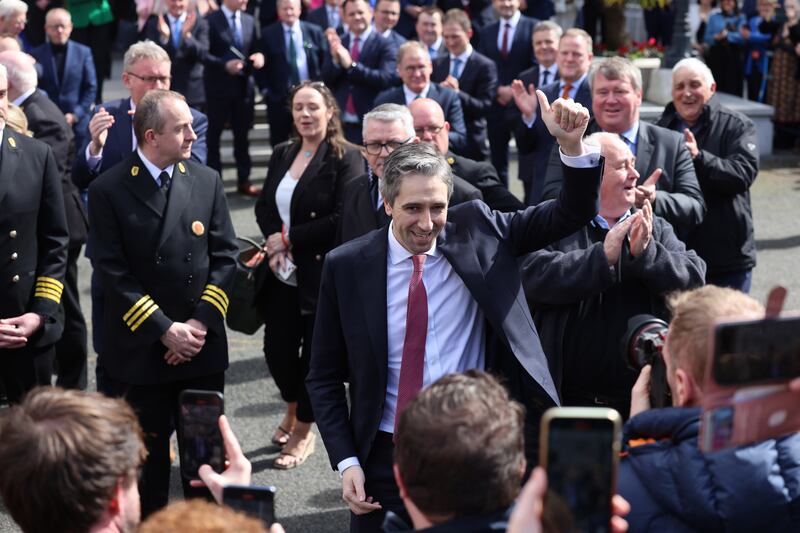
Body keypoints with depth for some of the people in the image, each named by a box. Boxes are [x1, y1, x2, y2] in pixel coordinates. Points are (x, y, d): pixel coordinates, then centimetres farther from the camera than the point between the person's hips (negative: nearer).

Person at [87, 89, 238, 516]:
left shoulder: (206, 181, 3)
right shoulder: (108, 190, -7)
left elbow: (224, 257, 2)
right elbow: (113, 272, -11)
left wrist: (200, 324, -9)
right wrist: (164, 330, -15)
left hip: (202, 347, 3)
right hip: (140, 348, -3)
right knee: (146, 453, 11)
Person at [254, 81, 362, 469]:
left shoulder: (345, 157, -10)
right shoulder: (282, 155, 10)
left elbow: (342, 220, -17)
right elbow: (263, 205, 11)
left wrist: (289, 239, -14)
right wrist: (274, 240, -9)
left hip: (323, 274, -5)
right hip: (283, 274, 5)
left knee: (315, 352, 5)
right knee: (277, 348, 8)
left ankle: (302, 432, 25)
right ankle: (293, 408, 39)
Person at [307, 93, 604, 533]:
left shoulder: (477, 232, -3)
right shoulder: (346, 266, -6)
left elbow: (571, 215, -3)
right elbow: (325, 377, 0)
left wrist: (572, 145, -20)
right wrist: (346, 462, -8)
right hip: (385, 455, 0)